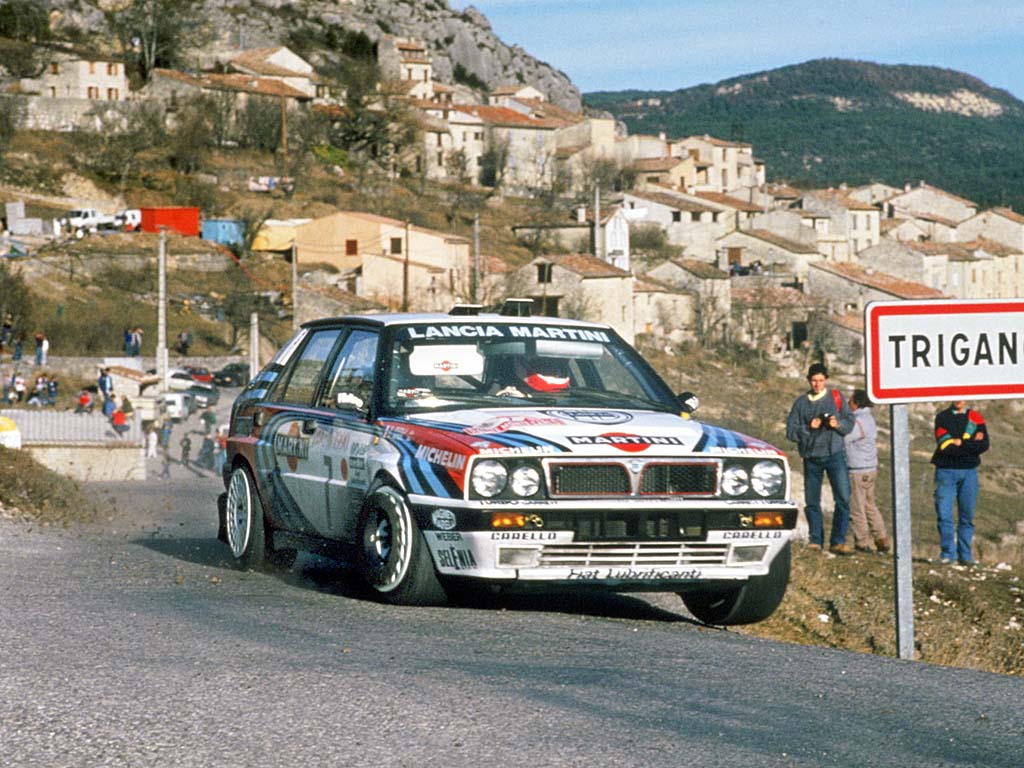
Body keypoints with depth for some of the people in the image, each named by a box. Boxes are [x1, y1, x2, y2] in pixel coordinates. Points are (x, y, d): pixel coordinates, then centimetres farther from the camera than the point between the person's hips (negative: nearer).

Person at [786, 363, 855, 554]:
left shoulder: (836, 397, 7)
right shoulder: (801, 402, 8)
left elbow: (850, 421, 6)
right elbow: (791, 431, 3)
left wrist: (838, 424, -15)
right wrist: (808, 428, -14)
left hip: (834, 454, -1)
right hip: (811, 457, 1)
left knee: (843, 498, -11)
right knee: (812, 501, 3)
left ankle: (838, 541, -7)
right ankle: (816, 540, 13)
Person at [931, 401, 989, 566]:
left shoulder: (975, 418, 9)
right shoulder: (942, 417, 5)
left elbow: (984, 445, -3)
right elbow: (944, 445, -8)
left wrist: (960, 442, -9)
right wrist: (971, 443, -8)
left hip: (969, 472, 1)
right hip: (946, 471, -1)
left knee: (967, 516, 4)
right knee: (944, 513, -9)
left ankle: (965, 554, 9)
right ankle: (948, 553, -6)